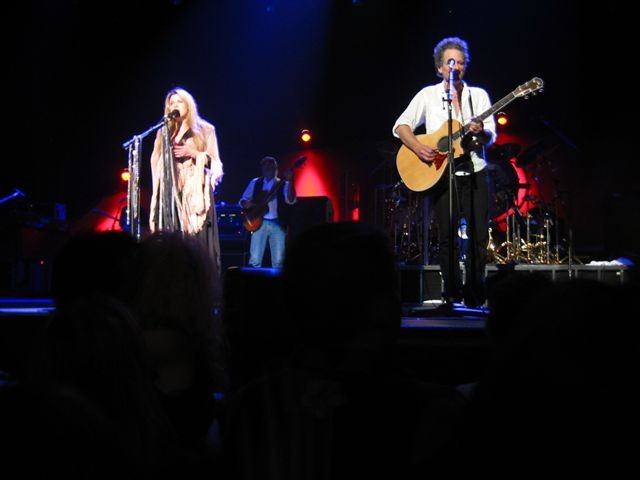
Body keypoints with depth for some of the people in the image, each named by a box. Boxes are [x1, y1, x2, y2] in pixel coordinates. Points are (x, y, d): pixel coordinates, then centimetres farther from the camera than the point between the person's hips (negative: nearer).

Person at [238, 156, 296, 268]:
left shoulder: (283, 184, 8)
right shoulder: (255, 183, 14)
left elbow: (290, 200, -9)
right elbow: (242, 200, 15)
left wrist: (290, 181, -22)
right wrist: (246, 204, -10)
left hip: (278, 224, -1)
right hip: (259, 222, 1)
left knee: (278, 260, -4)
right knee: (255, 260, -5)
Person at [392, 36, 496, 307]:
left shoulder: (478, 95, 11)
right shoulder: (429, 95, 8)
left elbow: (491, 137, 2)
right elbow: (400, 126, 2)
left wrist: (480, 131, -21)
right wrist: (418, 148, -15)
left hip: (474, 173, 1)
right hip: (441, 175, -1)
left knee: (479, 237, -3)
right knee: (447, 239, 0)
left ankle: (475, 299, 6)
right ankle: (452, 297, 7)